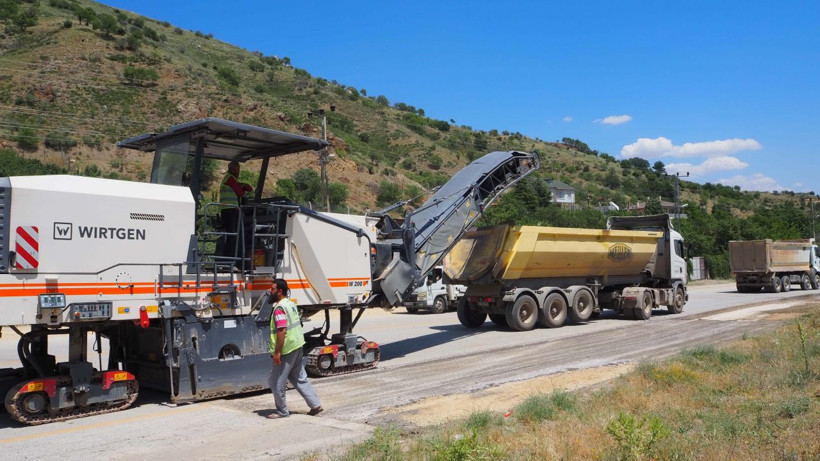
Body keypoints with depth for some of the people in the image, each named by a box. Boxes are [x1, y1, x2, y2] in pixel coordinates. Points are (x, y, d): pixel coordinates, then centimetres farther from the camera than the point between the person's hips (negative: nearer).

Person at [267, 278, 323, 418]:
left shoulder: (279, 308, -18)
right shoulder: (292, 304, 12)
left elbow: (281, 331, -25)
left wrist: (277, 352, -22)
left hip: (286, 350, -10)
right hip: (298, 346, 10)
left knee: (275, 381, 3)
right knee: (300, 378, 17)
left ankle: (282, 411, 12)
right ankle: (315, 404, 17)